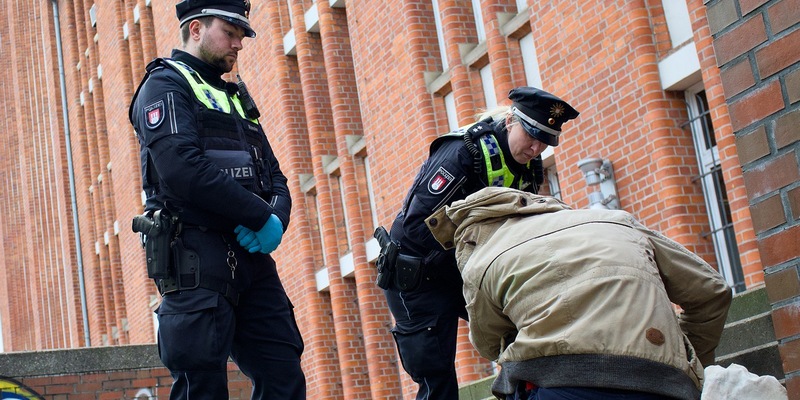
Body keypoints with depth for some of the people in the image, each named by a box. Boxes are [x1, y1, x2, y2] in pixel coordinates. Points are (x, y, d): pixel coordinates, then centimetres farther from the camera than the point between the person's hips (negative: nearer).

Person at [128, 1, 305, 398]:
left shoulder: (236, 98, 24)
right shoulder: (166, 84, 0)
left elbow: (274, 175, 19)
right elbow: (182, 168, -17)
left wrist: (278, 218, -5)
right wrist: (261, 217, -14)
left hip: (251, 255, 7)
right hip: (196, 255, -7)